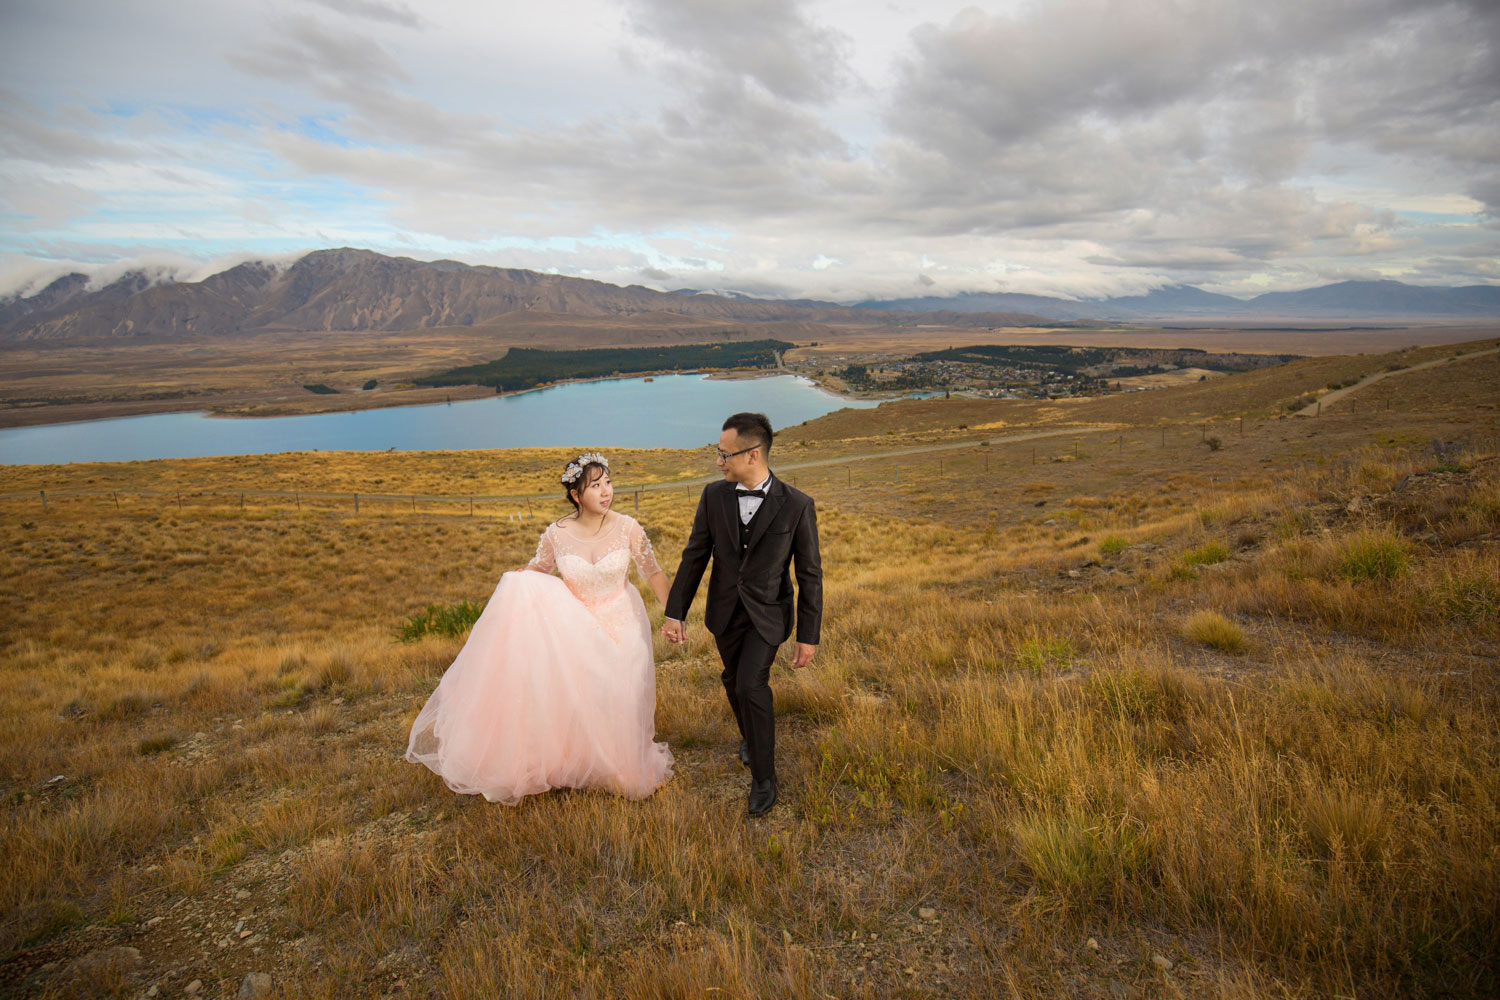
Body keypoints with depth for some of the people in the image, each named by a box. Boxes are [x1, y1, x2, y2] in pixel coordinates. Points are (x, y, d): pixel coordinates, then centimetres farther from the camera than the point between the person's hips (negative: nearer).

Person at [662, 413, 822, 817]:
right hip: (725, 612, 4)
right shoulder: (714, 495, -8)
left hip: (767, 614, -4)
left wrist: (808, 636, -9)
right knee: (734, 682, 18)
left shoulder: (797, 506, -17)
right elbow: (695, 556, -2)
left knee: (751, 684, -17)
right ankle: (752, 736, 49)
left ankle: (763, 776, 4)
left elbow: (809, 574, -11)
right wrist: (675, 613, -3)